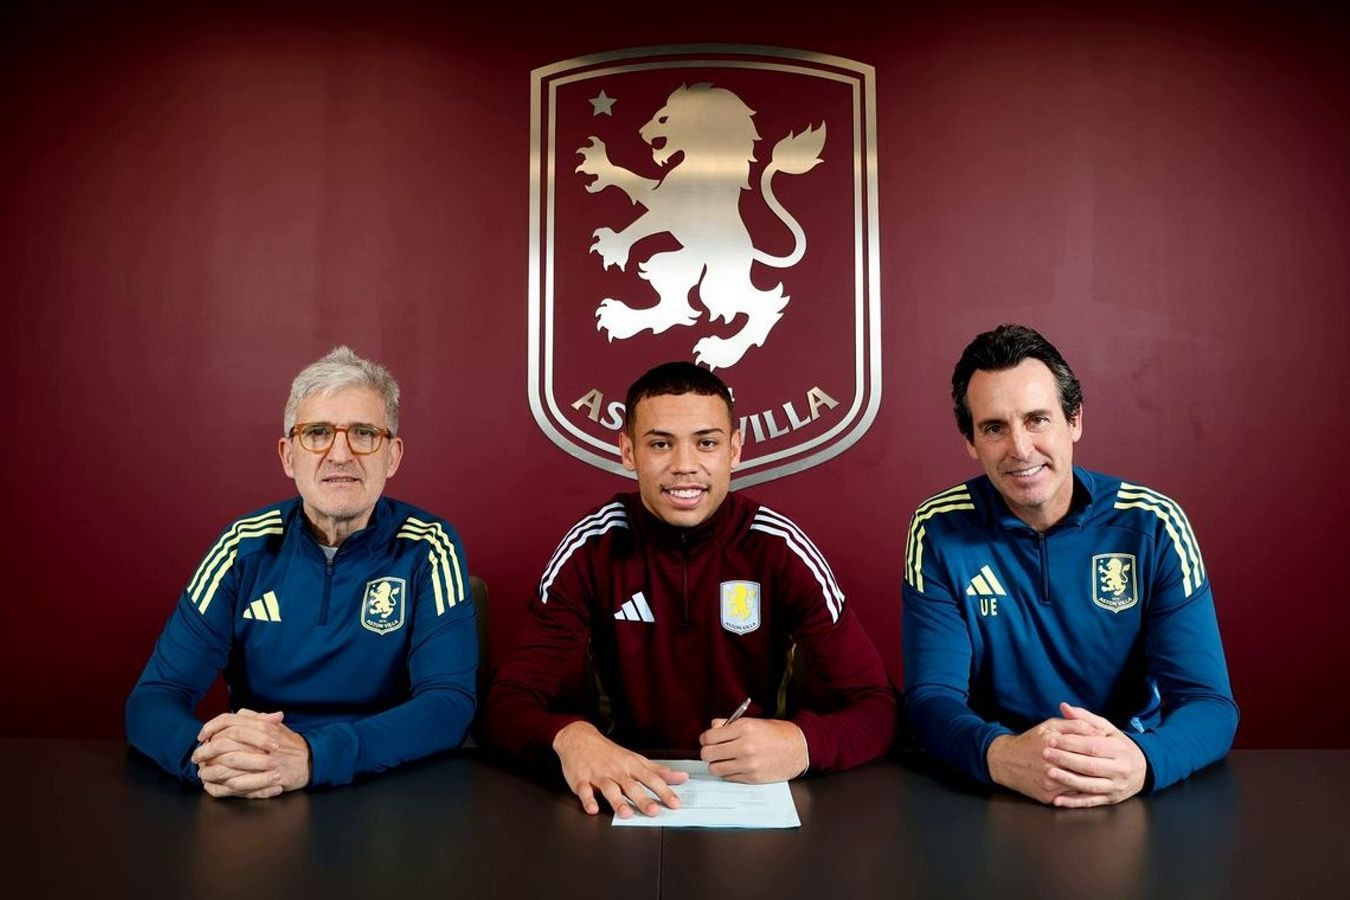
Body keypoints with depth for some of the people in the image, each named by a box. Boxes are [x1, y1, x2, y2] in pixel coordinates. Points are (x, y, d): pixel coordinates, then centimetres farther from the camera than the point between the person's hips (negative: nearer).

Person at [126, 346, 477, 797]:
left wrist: (312, 757, -30)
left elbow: (450, 703, -15)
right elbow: (153, 698, -4)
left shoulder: (427, 548, -7)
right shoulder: (245, 546, -1)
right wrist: (206, 754, -26)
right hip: (253, 799, 2)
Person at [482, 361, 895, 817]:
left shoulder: (781, 548, -11)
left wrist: (801, 744, -34)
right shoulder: (592, 548, -9)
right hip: (631, 789, 0)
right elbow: (508, 702, -12)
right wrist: (570, 737, -35)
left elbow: (873, 708, -12)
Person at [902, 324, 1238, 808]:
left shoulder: (1153, 525, -5)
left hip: (1133, 796, 1)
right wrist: (1001, 756, -33)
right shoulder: (940, 531, -7)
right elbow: (932, 697, -11)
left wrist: (1141, 762, -32)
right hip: (992, 794, -1)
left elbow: (1208, 701, -10)